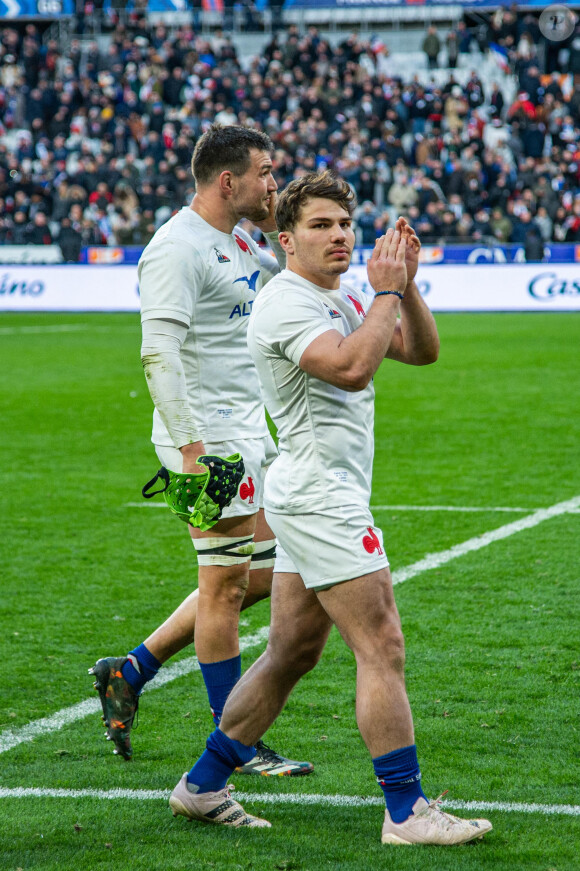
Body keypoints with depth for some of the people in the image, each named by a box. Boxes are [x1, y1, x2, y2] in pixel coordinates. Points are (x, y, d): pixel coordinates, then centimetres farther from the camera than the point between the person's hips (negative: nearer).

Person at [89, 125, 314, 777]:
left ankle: (131, 671, 22)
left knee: (259, 576, 13)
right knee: (226, 584, -3)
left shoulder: (235, 240, 13)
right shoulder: (178, 249, -16)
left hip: (248, 431, 10)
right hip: (208, 436, -10)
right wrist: (192, 448, -28)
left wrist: (276, 231, 11)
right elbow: (159, 353, -23)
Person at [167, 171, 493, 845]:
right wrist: (386, 291, -20)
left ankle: (203, 786, 20)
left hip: (319, 503, 10)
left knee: (291, 652, 13)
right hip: (320, 500, -10)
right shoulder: (285, 303, -14)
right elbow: (352, 366, -29)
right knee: (381, 648, -10)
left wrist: (405, 284, 0)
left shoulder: (341, 300, 17)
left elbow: (421, 351, 15)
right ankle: (406, 812, -7)